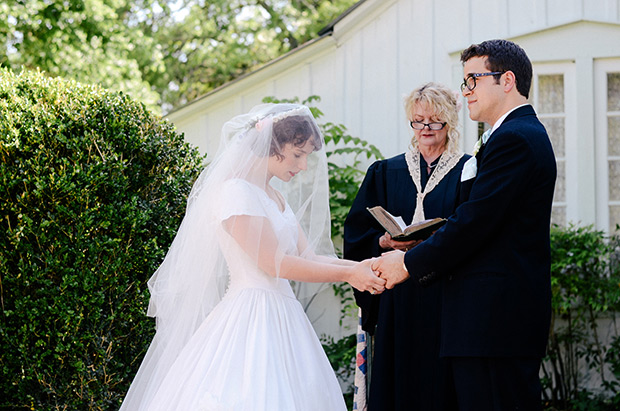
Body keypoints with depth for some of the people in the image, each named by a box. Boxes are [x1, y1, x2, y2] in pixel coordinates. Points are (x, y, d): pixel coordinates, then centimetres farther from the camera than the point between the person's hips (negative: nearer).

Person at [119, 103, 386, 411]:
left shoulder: (277, 197, 17)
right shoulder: (236, 192, -12)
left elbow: (306, 256, 12)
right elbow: (273, 262, -15)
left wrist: (360, 267, -3)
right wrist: (347, 274, -12)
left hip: (281, 321, 9)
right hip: (250, 317, -9)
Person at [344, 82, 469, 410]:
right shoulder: (386, 172, 13)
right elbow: (357, 232, 9)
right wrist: (386, 241, -10)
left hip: (446, 302, -2)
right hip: (397, 302, 2)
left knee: (441, 383, -4)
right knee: (397, 381, 0)